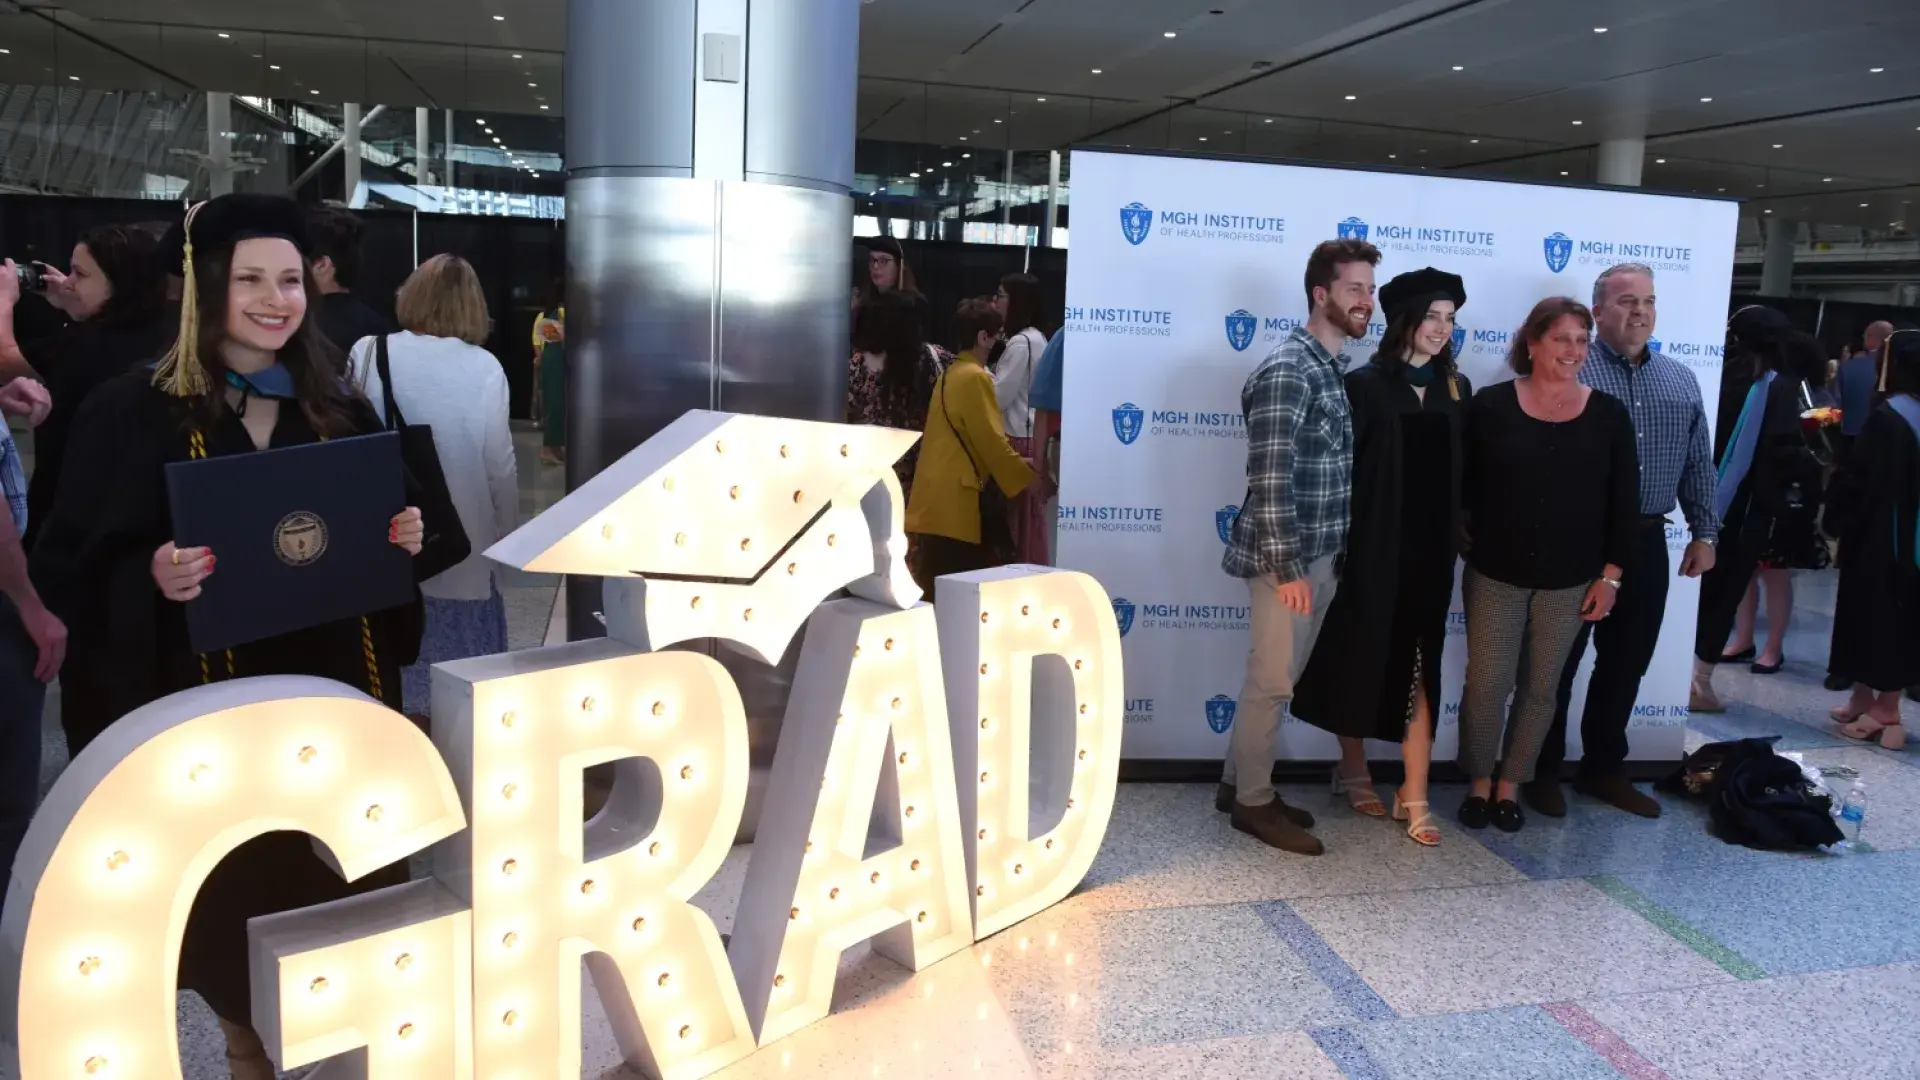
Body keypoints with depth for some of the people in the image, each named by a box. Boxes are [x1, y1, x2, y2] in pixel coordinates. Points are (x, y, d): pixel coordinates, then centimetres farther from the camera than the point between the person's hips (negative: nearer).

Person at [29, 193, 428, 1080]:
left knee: (347, 897, 9)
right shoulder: (133, 413, -6)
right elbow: (70, 568, -6)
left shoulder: (340, 411, 7)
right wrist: (152, 576, -25)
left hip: (334, 689, 4)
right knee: (236, 899, 7)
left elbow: (378, 546, 16)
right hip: (211, 698, -3)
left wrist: (404, 539, -6)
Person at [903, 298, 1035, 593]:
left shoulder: (950, 373, 17)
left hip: (940, 486, 9)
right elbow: (989, 438, -14)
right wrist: (1023, 472, -2)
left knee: (935, 577, 11)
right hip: (954, 490, -9)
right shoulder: (975, 377, -12)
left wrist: (1013, 462, 21)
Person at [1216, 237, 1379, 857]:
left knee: (1279, 676, 16)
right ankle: (1253, 801, 16)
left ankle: (1238, 781, 29)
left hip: (1324, 551, 9)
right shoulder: (1287, 371, -16)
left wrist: (1324, 556, 16)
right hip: (1287, 555, -9)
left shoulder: (1340, 370, 12)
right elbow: (1270, 476, -21)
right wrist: (1285, 566, -21)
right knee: (1272, 679, 2)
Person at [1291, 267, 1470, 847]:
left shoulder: (1456, 389, 9)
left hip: (1432, 545, 4)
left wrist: (1463, 532, 5)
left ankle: (1413, 796, 7)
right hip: (1373, 543, -3)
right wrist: (1340, 539, -13)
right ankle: (1353, 769, 27)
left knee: (1420, 666, 3)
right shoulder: (1366, 385, -5)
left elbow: (1464, 468, 11)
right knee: (1362, 657, 8)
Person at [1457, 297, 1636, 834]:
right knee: (1486, 684, 2)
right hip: (1495, 574, -2)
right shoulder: (1491, 406, -5)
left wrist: (1610, 574, 0)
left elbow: (1624, 500, 3)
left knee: (1540, 688, 10)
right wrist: (1465, 544, -4)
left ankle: (1510, 785, 26)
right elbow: (1461, 486, 0)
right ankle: (1479, 781, 22)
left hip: (1569, 581, 2)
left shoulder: (1609, 415, 0)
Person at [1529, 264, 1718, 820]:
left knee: (1626, 663, 13)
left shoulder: (1681, 380, 12)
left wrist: (1704, 532, 10)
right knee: (1558, 662, 4)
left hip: (1647, 542, 6)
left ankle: (1604, 768, 27)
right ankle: (1543, 771, 16)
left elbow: (1699, 464, 15)